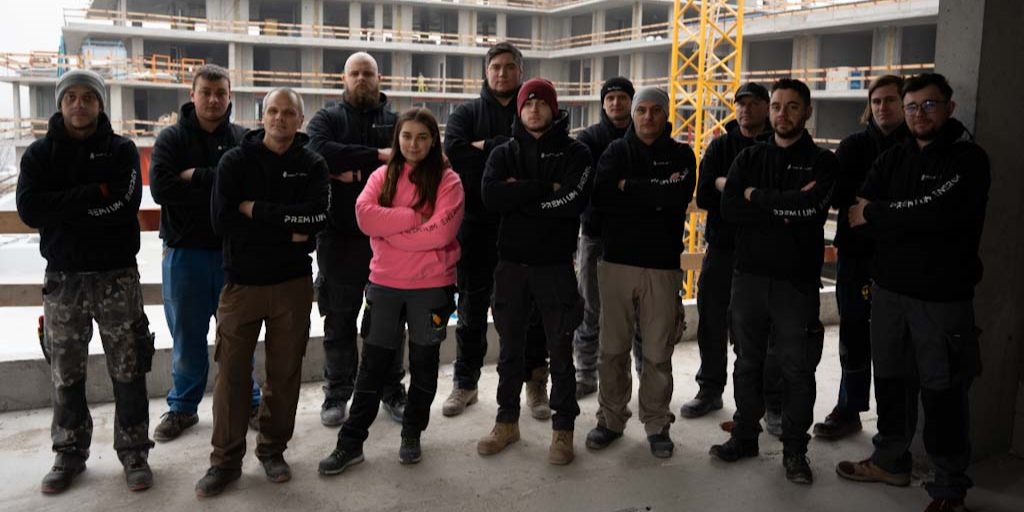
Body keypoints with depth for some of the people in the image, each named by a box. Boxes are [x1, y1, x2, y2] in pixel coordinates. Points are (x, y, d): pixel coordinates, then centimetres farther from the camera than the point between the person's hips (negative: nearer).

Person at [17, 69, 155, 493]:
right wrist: (94, 195, -16)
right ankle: (69, 454, 25)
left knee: (128, 370, 4)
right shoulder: (39, 153, 5)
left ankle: (134, 452, 17)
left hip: (117, 275, -1)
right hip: (62, 278, 2)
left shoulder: (121, 150, 1)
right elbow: (29, 208, -11)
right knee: (66, 374, 10)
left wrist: (63, 209, -13)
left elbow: (125, 204, -15)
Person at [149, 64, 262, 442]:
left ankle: (248, 401, 26)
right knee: (187, 336, 11)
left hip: (234, 251, 0)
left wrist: (196, 178, -15)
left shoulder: (244, 139, 3)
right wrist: (217, 183, -15)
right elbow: (161, 188, -14)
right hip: (185, 251, 0)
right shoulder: (172, 138, 2)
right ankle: (183, 407, 27)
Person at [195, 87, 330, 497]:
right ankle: (226, 460, 17)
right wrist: (287, 233, -13)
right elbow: (222, 221, -12)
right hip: (242, 282, 0)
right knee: (232, 372, 3)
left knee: (285, 372, 8)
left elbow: (315, 216, -15)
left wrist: (256, 209, -14)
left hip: (292, 283, 1)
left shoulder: (312, 166, 3)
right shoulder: (235, 162, 1)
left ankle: (273, 450, 25)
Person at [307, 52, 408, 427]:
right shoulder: (327, 119, 6)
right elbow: (320, 151, -16)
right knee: (339, 320, 7)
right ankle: (337, 394, 20)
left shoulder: (398, 122, 10)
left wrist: (353, 171, -16)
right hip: (339, 237, -1)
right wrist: (377, 156, -19)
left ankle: (393, 390, 23)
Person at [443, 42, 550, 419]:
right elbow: (453, 151, -11)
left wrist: (485, 147, -12)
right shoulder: (467, 113, 9)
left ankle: (535, 383, 20)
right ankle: (466, 383, 24)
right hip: (476, 223, 1)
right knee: (472, 307, 10)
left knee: (531, 307, 6)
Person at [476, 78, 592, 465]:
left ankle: (563, 429, 20)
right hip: (511, 263, 3)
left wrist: (520, 196, -13)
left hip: (556, 266, -2)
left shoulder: (575, 153, 0)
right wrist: (545, 189, -17)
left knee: (560, 350, 6)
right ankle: (507, 422, 29)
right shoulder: (504, 153, 7)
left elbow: (574, 201, -19)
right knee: (511, 347, 14)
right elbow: (491, 196, -13)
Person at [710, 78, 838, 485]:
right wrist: (786, 208, -14)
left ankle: (795, 449, 20)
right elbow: (728, 208, -7)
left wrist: (757, 196, -9)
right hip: (749, 275, 3)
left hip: (797, 280, -3)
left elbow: (811, 206, -21)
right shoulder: (750, 157, 8)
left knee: (797, 369, 5)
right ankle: (745, 436, 28)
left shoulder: (822, 161, 0)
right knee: (747, 363, 13)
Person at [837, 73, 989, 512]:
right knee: (891, 380, 16)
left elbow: (936, 216, -22)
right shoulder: (893, 159, 10)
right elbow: (857, 214, -2)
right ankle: (891, 461, 33)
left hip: (943, 295, -5)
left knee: (942, 392, 2)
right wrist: (907, 221, -16)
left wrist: (876, 215, -10)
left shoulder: (969, 159, -7)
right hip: (889, 289, 5)